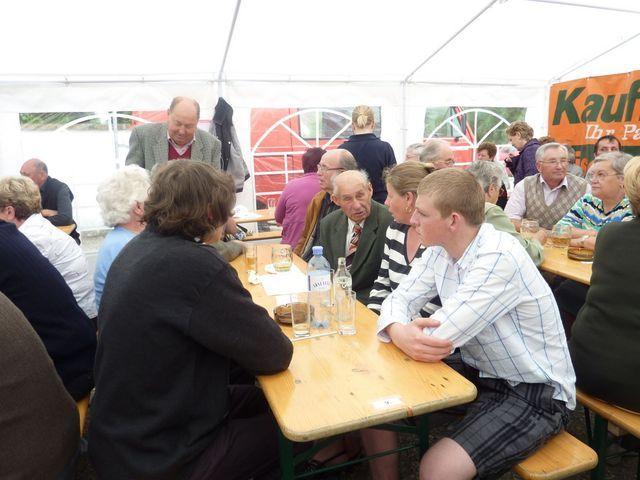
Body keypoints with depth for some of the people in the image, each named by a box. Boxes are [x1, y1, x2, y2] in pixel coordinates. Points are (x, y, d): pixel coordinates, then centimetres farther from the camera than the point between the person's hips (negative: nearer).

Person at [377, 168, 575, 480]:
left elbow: (438, 337, -31)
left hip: (534, 393, -7)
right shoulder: (440, 250, -3)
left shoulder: (499, 258, -29)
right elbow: (399, 299, -4)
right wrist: (399, 332, -28)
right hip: (479, 371, 8)